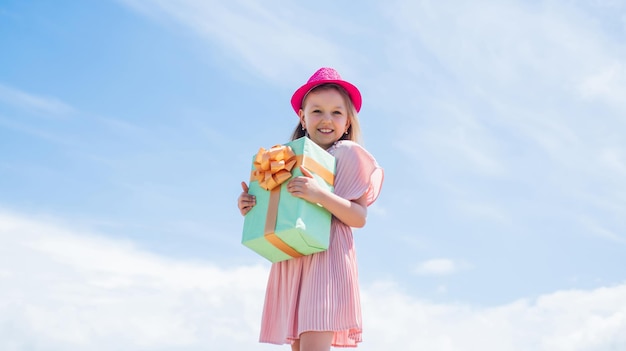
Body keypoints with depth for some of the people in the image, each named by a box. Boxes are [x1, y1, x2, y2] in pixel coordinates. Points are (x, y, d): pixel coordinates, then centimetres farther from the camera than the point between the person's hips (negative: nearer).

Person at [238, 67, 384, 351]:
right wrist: (252, 208, -1)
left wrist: (320, 195, -23)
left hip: (327, 256, -6)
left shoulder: (346, 154, 0)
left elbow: (359, 217, -9)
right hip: (291, 261, 6)